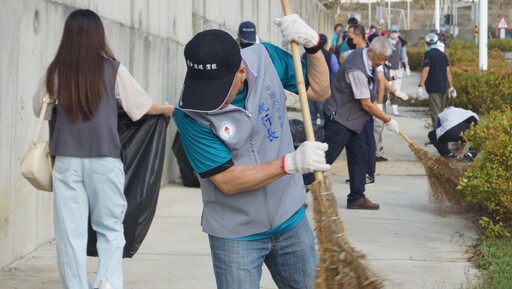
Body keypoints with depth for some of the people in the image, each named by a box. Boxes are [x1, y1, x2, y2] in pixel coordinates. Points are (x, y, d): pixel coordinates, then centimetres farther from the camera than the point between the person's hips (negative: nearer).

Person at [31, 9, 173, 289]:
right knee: (110, 228, 9)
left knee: (70, 232, 5)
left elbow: (39, 108, 18)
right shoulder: (113, 69, -2)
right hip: (104, 160, -1)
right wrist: (165, 109, 28)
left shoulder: (56, 71, 3)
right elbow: (141, 106, 7)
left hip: (67, 161, 1)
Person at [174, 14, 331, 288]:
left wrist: (312, 45, -16)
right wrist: (290, 163, -33)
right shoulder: (190, 113, -23)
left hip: (290, 221, 4)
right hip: (235, 235, -4)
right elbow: (227, 181, -23)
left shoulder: (265, 58, -12)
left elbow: (320, 90, 2)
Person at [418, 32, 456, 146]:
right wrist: (451, 87, 17)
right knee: (441, 113, 16)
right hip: (444, 88, 7)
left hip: (434, 89, -7)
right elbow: (448, 71, 13)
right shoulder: (442, 54, 13)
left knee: (435, 114, -8)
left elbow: (426, 69, -17)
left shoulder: (428, 54, -7)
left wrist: (420, 85, -19)